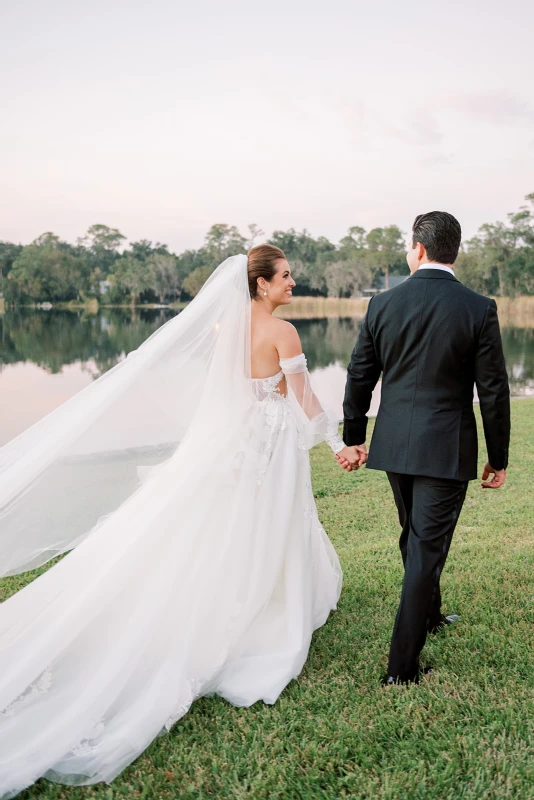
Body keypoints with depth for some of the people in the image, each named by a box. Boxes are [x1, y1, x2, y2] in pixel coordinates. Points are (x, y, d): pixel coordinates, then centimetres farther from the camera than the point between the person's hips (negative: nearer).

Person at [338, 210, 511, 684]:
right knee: (426, 549, 4)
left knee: (416, 537, 24)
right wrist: (498, 458, 3)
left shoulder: (382, 305, -3)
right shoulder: (479, 310, -10)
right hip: (447, 449, -4)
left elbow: (359, 378, 3)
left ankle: (430, 616, 47)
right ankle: (403, 666, 10)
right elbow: (493, 391, -8)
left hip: (394, 445, 4)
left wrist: (354, 439, 15)